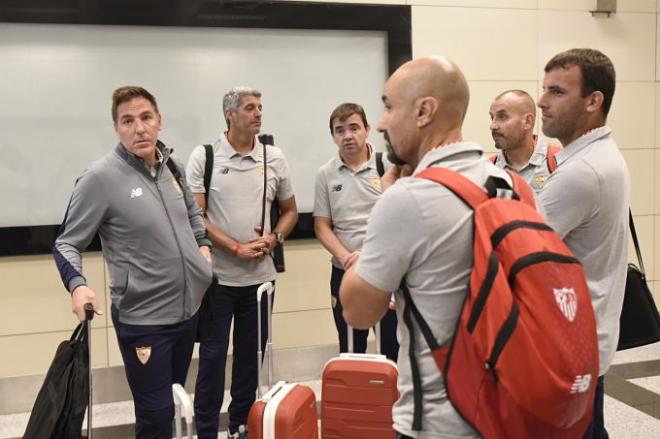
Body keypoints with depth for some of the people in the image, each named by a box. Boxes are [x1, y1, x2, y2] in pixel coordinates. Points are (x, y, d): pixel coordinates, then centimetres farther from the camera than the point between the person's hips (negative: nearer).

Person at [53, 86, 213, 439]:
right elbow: (66, 244, -11)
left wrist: (203, 245, 10)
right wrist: (77, 285, -27)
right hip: (143, 319, -7)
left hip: (188, 309, 7)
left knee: (172, 403, 21)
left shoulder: (171, 167, 4)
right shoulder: (100, 177, -16)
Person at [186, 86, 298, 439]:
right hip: (217, 275, -3)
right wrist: (236, 248, -13)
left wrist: (273, 239, -6)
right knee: (213, 354, 3)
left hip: (260, 276, 4)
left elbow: (290, 211, 14)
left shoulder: (274, 158, 6)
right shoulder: (203, 157, -4)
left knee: (250, 353, 12)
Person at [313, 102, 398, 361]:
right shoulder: (325, 174, 5)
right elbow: (322, 226, 5)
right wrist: (346, 257, -11)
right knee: (350, 351, 14)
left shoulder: (387, 166, -5)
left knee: (394, 347, 2)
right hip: (345, 273, 3)